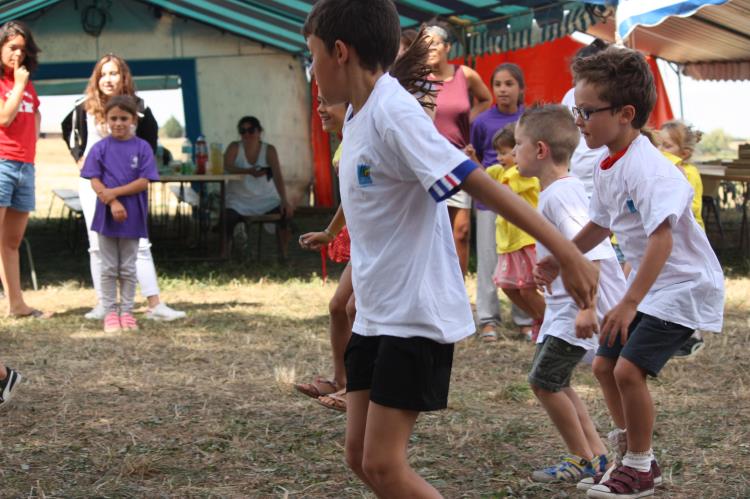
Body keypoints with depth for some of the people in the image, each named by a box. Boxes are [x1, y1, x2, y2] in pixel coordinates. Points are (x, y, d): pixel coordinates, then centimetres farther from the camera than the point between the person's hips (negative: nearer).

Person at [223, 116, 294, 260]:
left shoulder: (269, 150, -3)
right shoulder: (234, 148, -2)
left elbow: (278, 176, -14)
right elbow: (227, 167, -20)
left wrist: (284, 200, -30)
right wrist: (249, 171, -37)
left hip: (266, 199, 1)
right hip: (239, 201, -1)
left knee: (286, 213, -24)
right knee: (227, 218, -30)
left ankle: (284, 254, -11)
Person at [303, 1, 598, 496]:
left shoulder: (393, 115, -20)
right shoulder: (358, 116, 7)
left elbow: (484, 186, -25)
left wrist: (567, 253, -30)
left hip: (417, 316, -9)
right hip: (375, 315, 9)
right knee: (361, 457, 9)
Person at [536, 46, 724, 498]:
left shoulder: (647, 168, -27)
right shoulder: (607, 168, 3)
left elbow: (662, 238, -36)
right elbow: (601, 224, 22)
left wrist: (630, 302, -40)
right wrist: (561, 259, 24)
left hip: (683, 287, -10)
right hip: (648, 285, 10)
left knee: (629, 369, -16)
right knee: (605, 364, 12)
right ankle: (632, 456, 26)